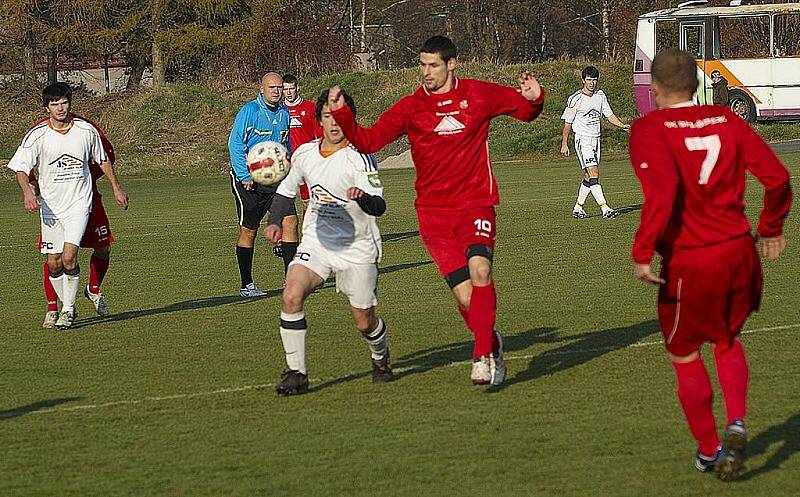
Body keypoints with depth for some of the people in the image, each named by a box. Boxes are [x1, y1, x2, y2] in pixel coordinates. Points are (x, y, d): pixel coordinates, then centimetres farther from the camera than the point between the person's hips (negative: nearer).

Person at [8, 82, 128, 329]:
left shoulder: (86, 130, -5)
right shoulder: (37, 135, -9)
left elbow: (102, 159, 12)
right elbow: (20, 167, -11)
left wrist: (116, 188, 15)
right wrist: (27, 191, -30)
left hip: (79, 202, -1)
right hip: (50, 204, 1)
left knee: (69, 257, -17)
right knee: (54, 263, 3)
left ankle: (68, 310, -3)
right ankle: (66, 306, 24)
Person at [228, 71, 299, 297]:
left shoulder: (284, 113, 8)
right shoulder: (250, 111, -12)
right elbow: (235, 143, -13)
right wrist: (245, 176, -17)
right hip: (248, 179, -6)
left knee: (290, 221, -6)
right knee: (248, 231, 0)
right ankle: (246, 285, 9)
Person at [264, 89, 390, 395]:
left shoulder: (360, 157, -16)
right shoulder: (304, 154, 1)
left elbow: (379, 206, -26)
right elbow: (287, 189, 19)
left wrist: (363, 197, -49)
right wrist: (274, 222, 4)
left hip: (357, 248, -4)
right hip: (317, 241, 4)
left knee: (364, 321, 2)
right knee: (291, 295, -21)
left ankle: (380, 358, 38)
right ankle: (297, 373, -13)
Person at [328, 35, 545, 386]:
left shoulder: (479, 94, 5)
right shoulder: (410, 107, 4)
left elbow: (523, 110, 18)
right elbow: (368, 141, 1)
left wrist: (534, 98, -5)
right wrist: (342, 114, -14)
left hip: (476, 203, -1)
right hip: (434, 212, 1)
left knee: (480, 269, -27)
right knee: (466, 296, -8)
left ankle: (482, 357, -21)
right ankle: (491, 343, 21)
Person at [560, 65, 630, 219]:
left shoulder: (600, 95, 7)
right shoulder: (575, 99, -10)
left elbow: (609, 115, 13)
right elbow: (567, 123, -3)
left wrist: (623, 125, -4)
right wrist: (564, 144, -3)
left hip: (596, 139, 7)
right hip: (582, 139, -7)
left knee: (589, 177, 9)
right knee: (594, 174, -16)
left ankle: (578, 207, 22)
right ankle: (605, 209, -23)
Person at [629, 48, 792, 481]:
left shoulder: (649, 129, -9)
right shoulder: (725, 121, 4)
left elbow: (662, 191, -25)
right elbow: (776, 176, 2)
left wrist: (642, 252, -21)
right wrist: (771, 228, 18)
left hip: (688, 262, -4)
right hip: (739, 251, 4)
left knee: (684, 356, 16)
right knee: (728, 340, 26)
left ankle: (709, 450, 22)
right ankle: (736, 423, 5)